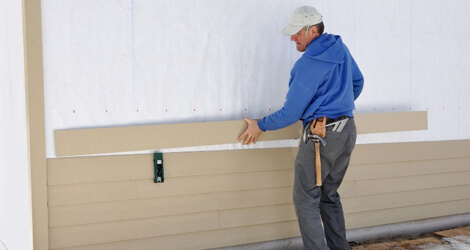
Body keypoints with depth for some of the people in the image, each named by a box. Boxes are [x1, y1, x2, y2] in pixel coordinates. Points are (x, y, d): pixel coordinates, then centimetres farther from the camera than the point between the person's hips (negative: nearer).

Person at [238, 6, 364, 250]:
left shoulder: (307, 64, -17)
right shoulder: (341, 49, 7)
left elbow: (291, 113, -13)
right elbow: (358, 81, 23)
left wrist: (260, 126, 0)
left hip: (321, 135, -9)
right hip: (348, 132, 9)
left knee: (306, 199, 0)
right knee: (329, 195, 18)